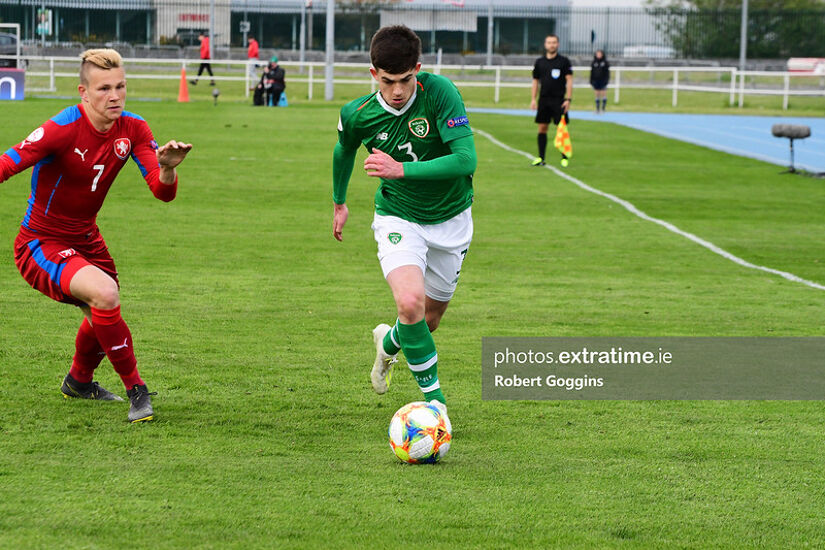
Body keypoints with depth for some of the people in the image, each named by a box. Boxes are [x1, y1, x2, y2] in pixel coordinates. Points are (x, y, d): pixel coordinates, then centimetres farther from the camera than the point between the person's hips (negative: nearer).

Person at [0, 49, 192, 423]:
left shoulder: (132, 129, -9)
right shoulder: (61, 130, -27)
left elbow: (163, 192, -11)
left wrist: (167, 169, -34)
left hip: (85, 240, 8)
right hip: (40, 244, -7)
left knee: (102, 316, 26)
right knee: (105, 293, -32)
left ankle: (79, 381, 59)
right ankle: (136, 391, -16)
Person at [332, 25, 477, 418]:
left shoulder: (439, 93, -24)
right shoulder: (357, 115, -15)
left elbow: (466, 159, -30)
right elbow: (344, 150, 10)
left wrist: (401, 169, -36)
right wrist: (339, 202, 24)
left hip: (450, 219, 1)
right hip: (398, 218, -1)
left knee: (429, 319, 13)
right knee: (410, 302, -26)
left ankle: (389, 342, 49)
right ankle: (433, 396, -9)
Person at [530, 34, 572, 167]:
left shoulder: (564, 61, 0)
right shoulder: (539, 62, 10)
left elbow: (569, 81, -2)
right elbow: (535, 81, 14)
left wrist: (568, 99, -10)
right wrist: (533, 99, 5)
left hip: (559, 100, -3)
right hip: (543, 100, 3)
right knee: (542, 128, 1)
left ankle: (564, 157, 4)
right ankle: (540, 158, 5)